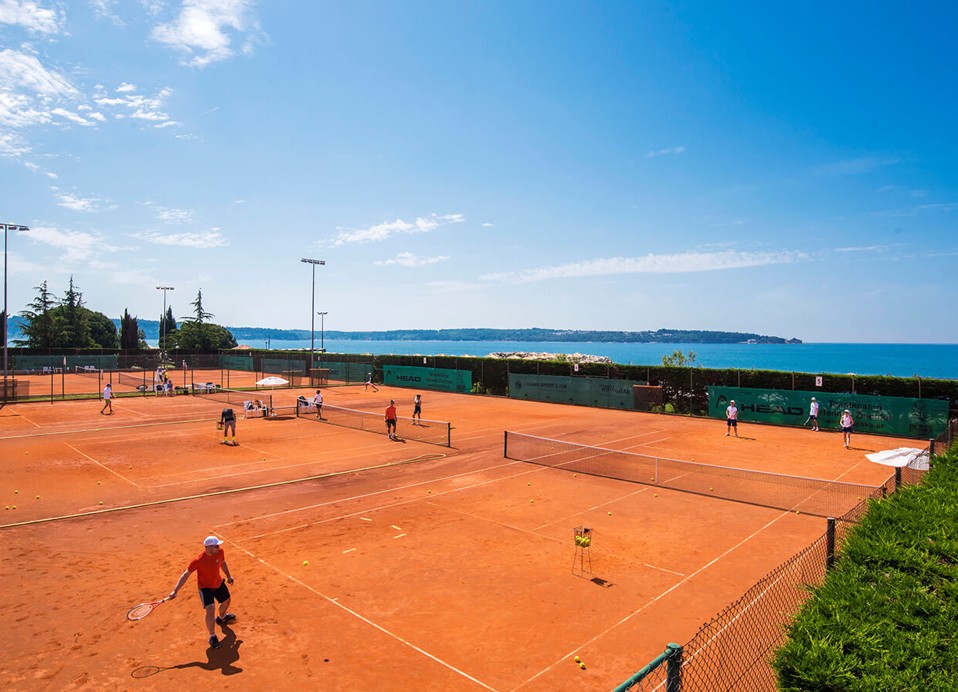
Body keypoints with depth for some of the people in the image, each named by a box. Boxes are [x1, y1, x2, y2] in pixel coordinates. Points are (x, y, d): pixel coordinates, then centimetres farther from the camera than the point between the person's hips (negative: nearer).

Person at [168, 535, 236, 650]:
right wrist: (175, 591, -26)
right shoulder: (198, 560, -34)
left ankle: (221, 617, 60)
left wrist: (228, 576, 7)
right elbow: (186, 574, -24)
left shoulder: (220, 552, -20)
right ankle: (212, 636, 1)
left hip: (219, 583, 6)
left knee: (226, 601, 25)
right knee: (211, 610, -21)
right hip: (205, 587, -6)